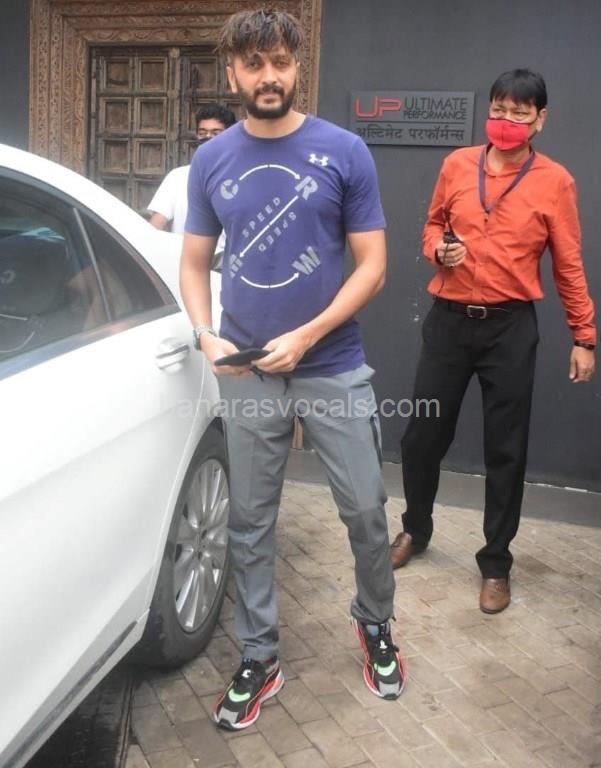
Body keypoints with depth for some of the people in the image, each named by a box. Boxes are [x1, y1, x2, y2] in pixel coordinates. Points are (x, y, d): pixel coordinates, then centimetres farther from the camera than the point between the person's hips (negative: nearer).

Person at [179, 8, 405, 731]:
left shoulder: (344, 151, -3)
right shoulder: (210, 161, 4)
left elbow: (372, 265, -5)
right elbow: (193, 264, 9)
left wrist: (305, 336, -15)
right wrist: (207, 337, -9)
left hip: (334, 368, -1)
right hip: (247, 374, 2)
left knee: (365, 510, 6)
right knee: (249, 523, 9)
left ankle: (374, 623, 35)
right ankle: (259, 656, 27)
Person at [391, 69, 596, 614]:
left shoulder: (554, 181, -2)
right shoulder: (457, 165, 4)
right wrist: (438, 249, -5)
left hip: (511, 326, -2)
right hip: (449, 318, 2)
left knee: (506, 449, 5)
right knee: (423, 435, 9)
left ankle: (496, 563, 22)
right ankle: (416, 529, 34)